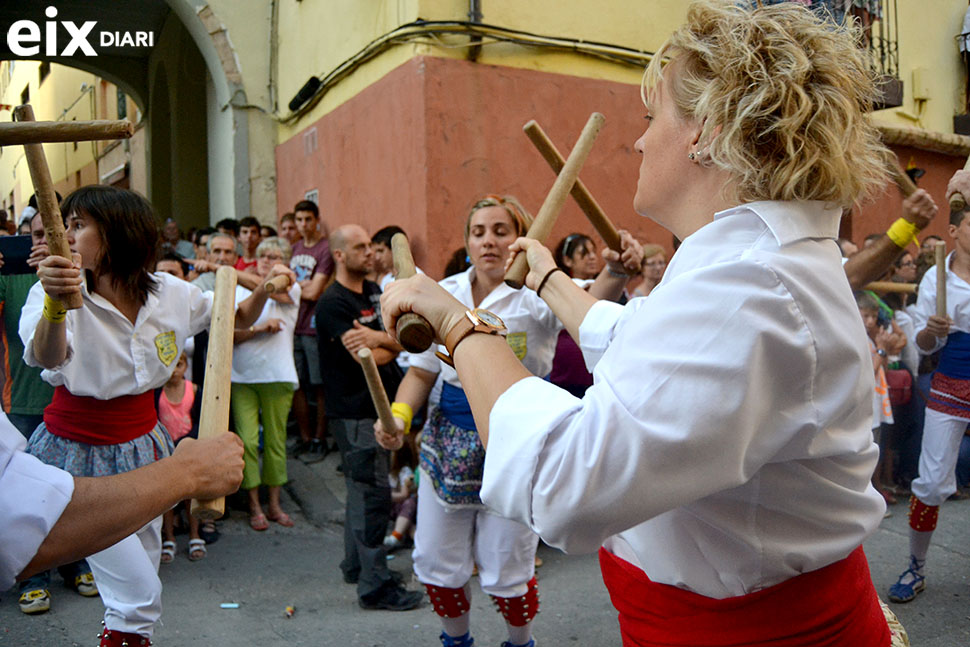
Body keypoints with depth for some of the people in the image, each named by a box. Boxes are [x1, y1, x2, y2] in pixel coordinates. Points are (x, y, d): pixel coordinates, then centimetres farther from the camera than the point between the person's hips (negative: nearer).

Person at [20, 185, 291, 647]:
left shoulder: (170, 294, -7)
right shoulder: (59, 292, -16)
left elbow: (237, 319, 9)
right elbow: (46, 357, -36)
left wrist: (264, 290, -11)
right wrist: (55, 306, -57)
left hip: (141, 446, 4)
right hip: (80, 453, -4)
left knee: (139, 584, 19)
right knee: (139, 593, -6)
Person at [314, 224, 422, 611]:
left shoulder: (374, 292, 12)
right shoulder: (333, 303, -14)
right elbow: (367, 357, -23)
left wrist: (377, 339, -18)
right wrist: (391, 342, -5)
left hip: (380, 406, 9)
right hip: (355, 413, -9)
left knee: (363, 489, 17)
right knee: (373, 493, -7)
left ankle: (355, 565, 31)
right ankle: (375, 586, 0)